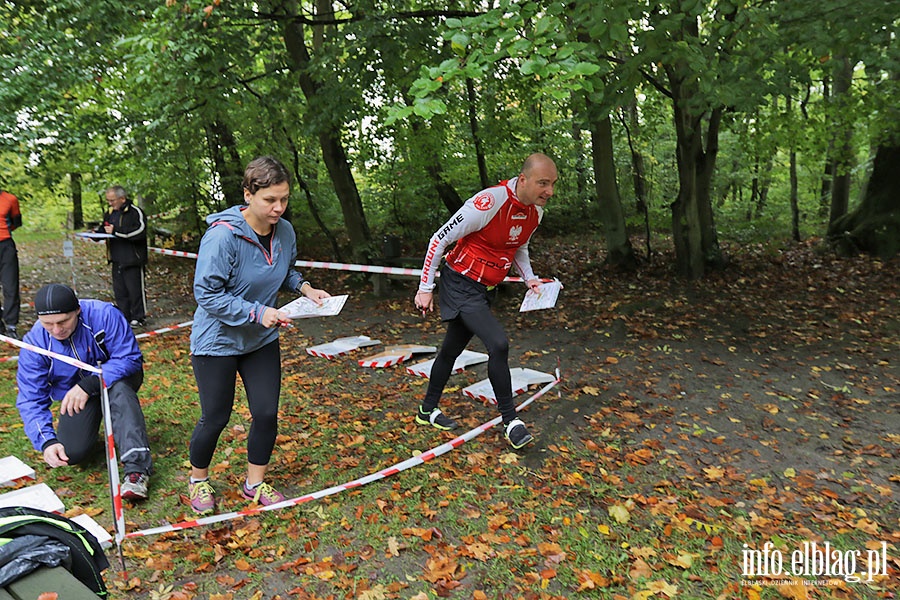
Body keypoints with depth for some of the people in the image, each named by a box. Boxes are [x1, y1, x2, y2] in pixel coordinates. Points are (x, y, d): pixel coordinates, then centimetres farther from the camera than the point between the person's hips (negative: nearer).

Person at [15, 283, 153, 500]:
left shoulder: (103, 315, -28)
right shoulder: (35, 343, -19)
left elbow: (130, 358, -26)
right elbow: (31, 400, -17)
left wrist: (90, 385, -38)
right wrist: (47, 441, -31)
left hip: (115, 380, -3)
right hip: (73, 393, 3)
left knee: (118, 387, -38)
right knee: (72, 453, -15)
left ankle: (137, 466, -41)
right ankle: (88, 426, 23)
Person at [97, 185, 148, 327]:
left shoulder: (135, 212, -10)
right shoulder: (110, 213, 15)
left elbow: (139, 232, -22)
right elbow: (103, 229, 27)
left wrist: (116, 231, -21)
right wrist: (96, 233, 4)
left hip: (132, 259, -8)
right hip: (117, 260, 8)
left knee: (135, 289, -1)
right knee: (119, 290, 12)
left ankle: (139, 317, 10)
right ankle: (124, 317, 21)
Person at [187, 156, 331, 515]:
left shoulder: (285, 232, -6)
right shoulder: (223, 235, -26)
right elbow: (207, 293, -24)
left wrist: (305, 289, -6)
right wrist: (257, 312, -30)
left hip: (263, 339, 5)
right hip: (218, 340, -5)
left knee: (267, 413, 6)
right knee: (216, 418, 7)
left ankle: (255, 483, 29)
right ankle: (198, 480, 37)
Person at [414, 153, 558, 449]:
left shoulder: (535, 212, -1)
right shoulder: (489, 203, -26)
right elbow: (439, 239, -18)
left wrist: (529, 278, 3)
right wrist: (425, 288, -13)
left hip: (485, 290, 8)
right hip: (461, 286, -8)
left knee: (452, 349, 19)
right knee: (498, 344, -19)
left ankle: (428, 410, 37)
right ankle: (510, 421, -1)